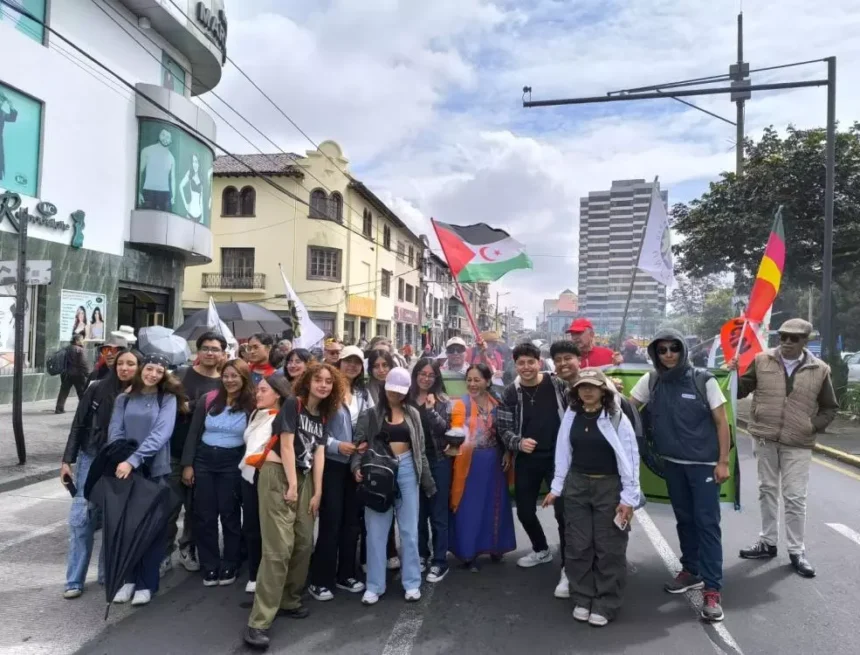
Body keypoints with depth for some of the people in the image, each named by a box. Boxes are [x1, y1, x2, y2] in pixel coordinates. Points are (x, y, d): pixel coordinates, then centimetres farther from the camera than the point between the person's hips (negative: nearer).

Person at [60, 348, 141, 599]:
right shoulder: (97, 389, -6)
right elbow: (79, 425, 0)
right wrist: (67, 460, -3)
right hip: (91, 459, 0)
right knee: (81, 517, -1)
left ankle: (109, 574, 22)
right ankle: (75, 580, 10)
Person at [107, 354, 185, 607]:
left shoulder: (168, 400, -4)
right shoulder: (124, 399, 6)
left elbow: (160, 434, -16)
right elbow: (115, 432, 1)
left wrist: (133, 460, -23)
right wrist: (121, 460, -15)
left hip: (155, 470, -3)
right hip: (124, 469, 3)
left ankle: (146, 584, 15)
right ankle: (129, 579, 24)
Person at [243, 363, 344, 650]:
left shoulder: (322, 415, 11)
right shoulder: (292, 404, -8)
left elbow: (318, 453, 8)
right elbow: (286, 445, -11)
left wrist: (317, 492, 4)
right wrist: (292, 486, -12)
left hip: (304, 478, 7)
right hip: (278, 475, -7)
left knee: (304, 544, 6)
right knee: (279, 547, -13)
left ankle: (288, 600, 24)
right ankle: (259, 622, -11)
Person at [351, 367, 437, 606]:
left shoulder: (412, 414, 8)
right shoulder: (371, 414, 1)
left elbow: (420, 449, 10)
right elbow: (358, 443, -4)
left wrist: (427, 480, 9)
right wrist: (357, 466, -22)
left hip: (407, 471, 2)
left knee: (409, 529, 7)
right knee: (376, 530, 4)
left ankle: (412, 583, 20)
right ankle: (374, 585, 17)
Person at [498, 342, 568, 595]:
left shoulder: (557, 384, -7)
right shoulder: (510, 393, -2)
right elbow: (504, 429, 0)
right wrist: (518, 442, -19)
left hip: (558, 457, -3)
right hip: (526, 461, 3)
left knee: (563, 512, -3)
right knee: (525, 511, 13)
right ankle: (542, 550, 40)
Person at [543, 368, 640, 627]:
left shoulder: (617, 418, -10)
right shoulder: (571, 416, 2)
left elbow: (630, 458, -8)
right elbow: (563, 453, 8)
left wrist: (629, 497, -10)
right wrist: (556, 488, 8)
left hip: (609, 486, -4)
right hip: (576, 485, 4)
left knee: (609, 549, 4)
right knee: (577, 546, 9)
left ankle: (606, 605, 19)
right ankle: (582, 598, 25)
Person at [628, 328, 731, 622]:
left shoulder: (704, 380, -9)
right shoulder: (650, 381, -1)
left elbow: (721, 422, -6)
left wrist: (723, 462, -10)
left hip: (704, 463, -4)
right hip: (672, 463, 4)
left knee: (707, 522, -4)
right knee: (684, 519, 16)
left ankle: (712, 590, 1)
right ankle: (691, 570, 32)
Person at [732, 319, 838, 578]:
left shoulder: (819, 370, -1)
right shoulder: (762, 360, -2)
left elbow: (830, 408, 8)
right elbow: (742, 390, 1)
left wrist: (813, 426, -5)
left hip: (797, 444, -1)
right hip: (765, 439, 1)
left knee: (795, 497, 3)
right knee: (768, 491, 14)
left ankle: (796, 551, 19)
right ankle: (768, 542, 27)